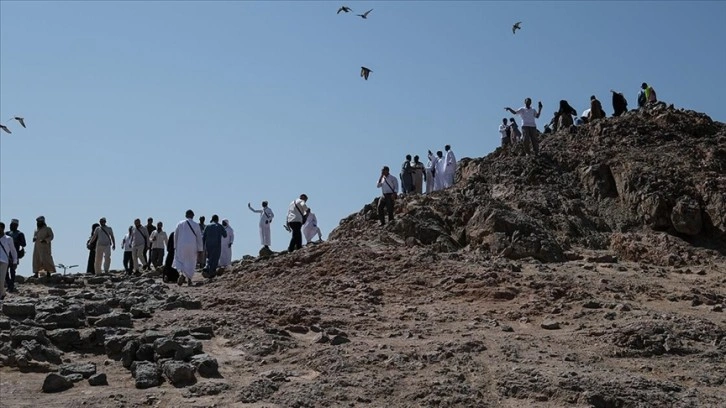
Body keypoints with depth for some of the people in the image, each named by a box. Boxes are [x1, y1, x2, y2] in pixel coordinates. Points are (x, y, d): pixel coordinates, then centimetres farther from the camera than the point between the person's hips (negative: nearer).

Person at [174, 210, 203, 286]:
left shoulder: (180, 224, 1)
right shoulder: (196, 225, -1)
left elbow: (175, 236, 6)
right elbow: (199, 238, 0)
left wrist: (175, 247, 16)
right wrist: (200, 250, 5)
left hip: (181, 246, 0)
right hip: (192, 247, 0)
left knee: (180, 261, 7)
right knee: (191, 263, 12)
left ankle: (181, 273, -22)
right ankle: (189, 279, 12)